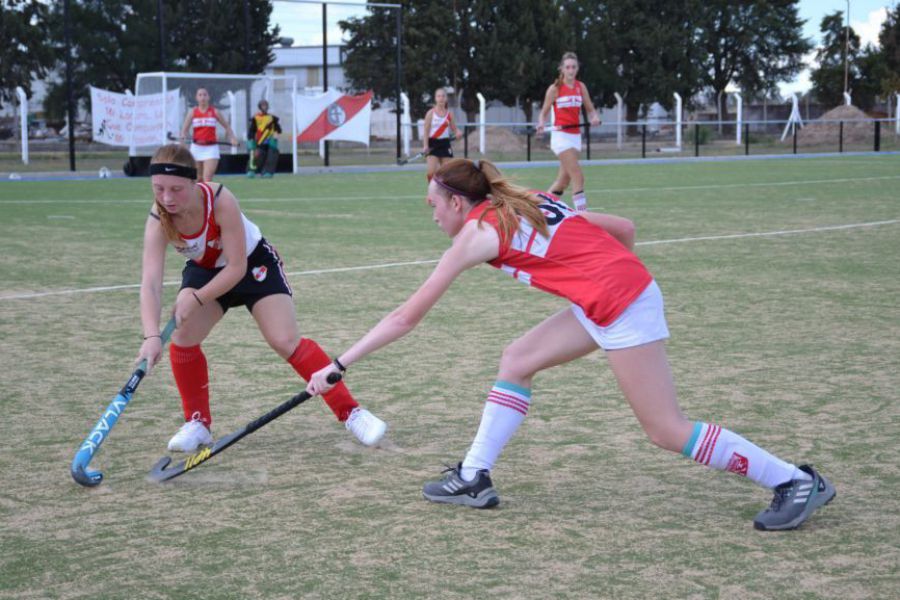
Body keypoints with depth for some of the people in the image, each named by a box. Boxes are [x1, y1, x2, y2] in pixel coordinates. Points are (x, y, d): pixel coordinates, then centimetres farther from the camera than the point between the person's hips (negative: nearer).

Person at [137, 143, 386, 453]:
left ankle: (351, 412, -5)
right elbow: (150, 282, -38)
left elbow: (237, 268, -30)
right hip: (205, 269, 3)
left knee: (287, 341, -14)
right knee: (182, 339, -16)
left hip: (253, 265, -3)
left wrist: (197, 299, -39)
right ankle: (198, 423, 5)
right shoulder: (158, 220, -28)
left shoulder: (220, 201, -36)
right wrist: (152, 336, -52)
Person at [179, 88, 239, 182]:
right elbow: (184, 129, 1)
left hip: (211, 148, -2)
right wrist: (183, 137, -21)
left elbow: (226, 126, 12)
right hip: (196, 147, 2)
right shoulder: (192, 112, 5)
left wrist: (232, 138, -3)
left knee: (207, 179, -15)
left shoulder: (214, 111, 4)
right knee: (198, 180, 10)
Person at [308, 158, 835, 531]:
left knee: (667, 430, -1)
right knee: (517, 361, 15)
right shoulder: (526, 204, 17)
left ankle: (798, 483, 4)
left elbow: (407, 317, -1)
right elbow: (624, 228, 16)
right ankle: (474, 479, 19)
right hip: (629, 285, 9)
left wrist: (338, 366, 4)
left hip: (621, 306, -9)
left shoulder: (477, 233, -3)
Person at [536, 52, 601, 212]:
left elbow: (590, 109, 10)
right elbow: (544, 112, 1)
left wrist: (594, 117, -12)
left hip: (576, 136, 5)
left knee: (564, 179, 9)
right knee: (578, 177, -15)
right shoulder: (555, 89, -4)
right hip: (561, 135, -5)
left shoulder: (581, 87, 7)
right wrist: (541, 124, -21)